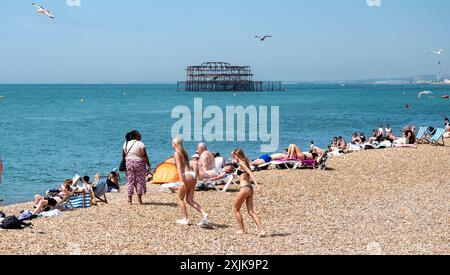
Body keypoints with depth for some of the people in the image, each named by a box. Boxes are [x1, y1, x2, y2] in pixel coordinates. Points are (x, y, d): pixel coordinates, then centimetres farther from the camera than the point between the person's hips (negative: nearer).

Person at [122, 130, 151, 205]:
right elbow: (145, 156, -9)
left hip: (128, 163, 4)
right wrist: (149, 166, -5)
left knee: (130, 181, 7)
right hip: (139, 163, -4)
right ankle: (139, 200, 5)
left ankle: (129, 200, 6)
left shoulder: (126, 144, 6)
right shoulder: (140, 144, -8)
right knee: (140, 181, 4)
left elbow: (123, 156, 8)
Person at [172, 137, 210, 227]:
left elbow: (179, 167, -13)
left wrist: (182, 181, -20)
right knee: (190, 200, 8)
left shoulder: (177, 153, -4)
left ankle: (185, 219, 7)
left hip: (187, 176, -8)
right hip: (193, 175, 8)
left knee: (180, 198, 7)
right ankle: (205, 215, -8)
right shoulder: (184, 152, 21)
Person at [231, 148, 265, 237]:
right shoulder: (245, 163, 18)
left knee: (235, 209, 9)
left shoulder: (241, 163, -7)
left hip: (244, 188, -8)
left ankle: (242, 229, 12)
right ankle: (261, 230, -8)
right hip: (250, 188, 8)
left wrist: (256, 184, -31)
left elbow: (250, 173, -20)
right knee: (251, 212, 4)